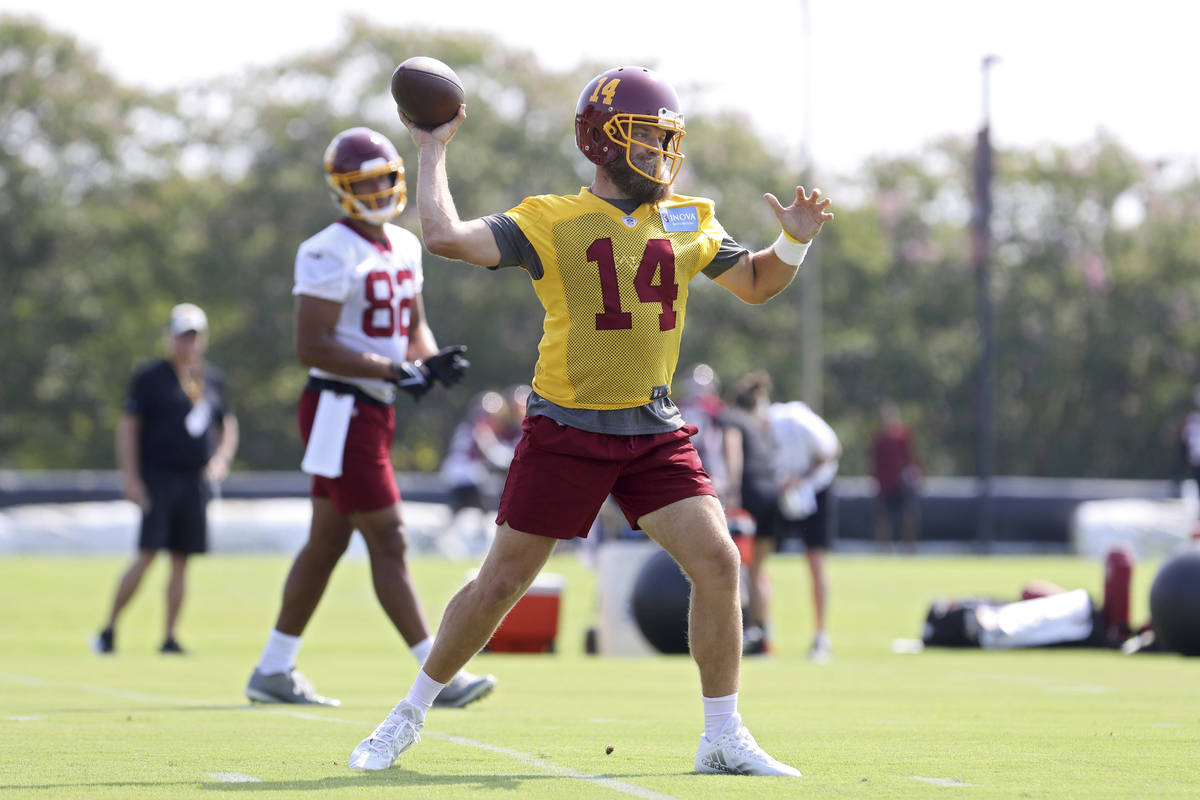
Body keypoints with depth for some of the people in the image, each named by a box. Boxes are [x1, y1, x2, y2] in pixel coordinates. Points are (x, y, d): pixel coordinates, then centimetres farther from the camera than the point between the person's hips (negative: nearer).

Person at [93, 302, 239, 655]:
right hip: (158, 477, -5)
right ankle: (109, 629, -3)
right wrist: (130, 477, -11)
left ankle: (170, 637, 10)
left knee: (181, 560, 5)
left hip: (196, 480, 5)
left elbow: (228, 424, 24)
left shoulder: (213, 379, 14)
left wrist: (222, 457, 4)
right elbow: (128, 426, -4)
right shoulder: (150, 376, -1)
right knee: (147, 554, -12)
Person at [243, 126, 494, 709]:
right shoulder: (331, 254, -15)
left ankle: (273, 671, 21)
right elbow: (311, 347, -19)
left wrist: (432, 359, 0)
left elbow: (413, 325, 23)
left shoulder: (404, 247, 13)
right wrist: (394, 370, -21)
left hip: (374, 409, 9)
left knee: (327, 541, 13)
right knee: (387, 540, -9)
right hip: (339, 410, -9)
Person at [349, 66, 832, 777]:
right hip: (568, 430, -4)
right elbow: (446, 237, -18)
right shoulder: (552, 222, -6)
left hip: (656, 432, 4)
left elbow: (755, 284, 23)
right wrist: (434, 152, -7)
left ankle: (725, 739, 2)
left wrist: (794, 241, 4)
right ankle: (410, 716, 21)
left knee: (718, 563, -10)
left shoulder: (690, 221, 10)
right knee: (502, 583, 2)